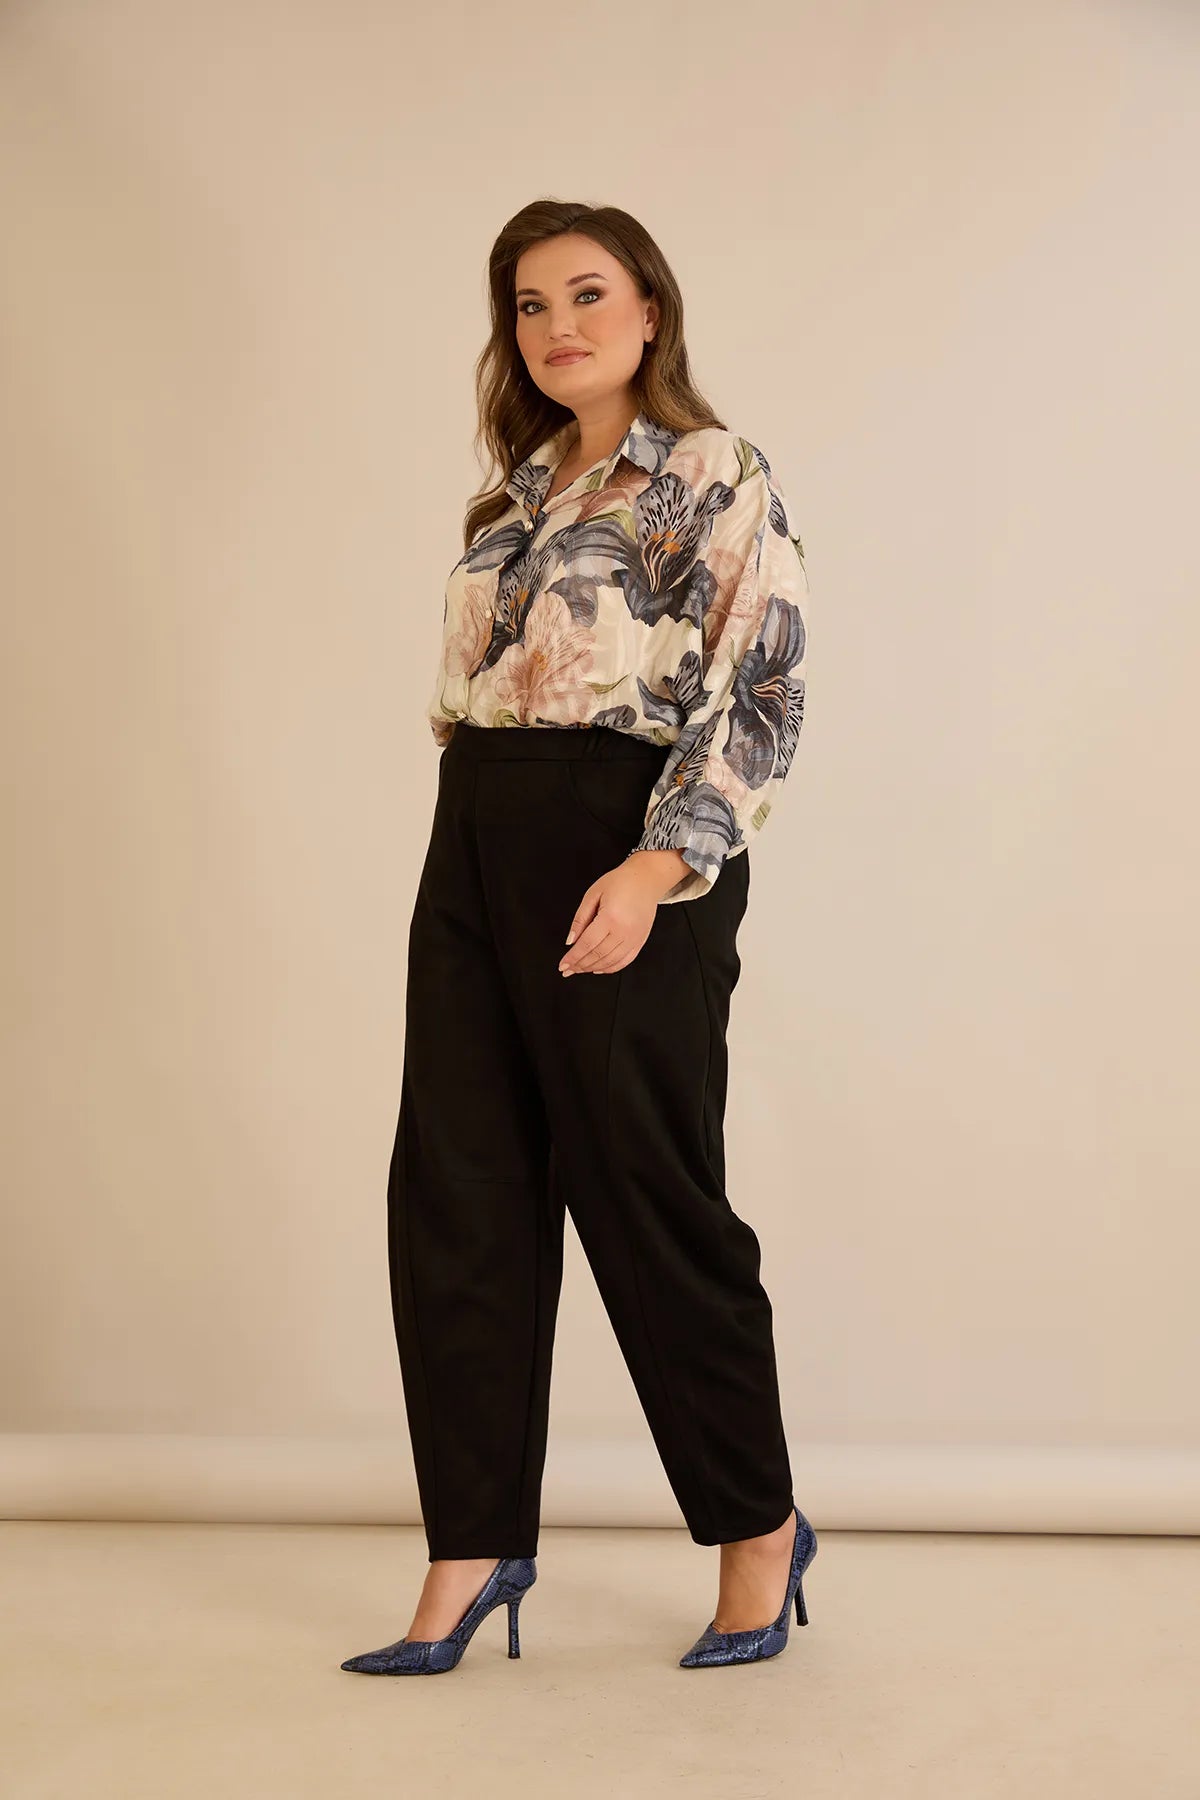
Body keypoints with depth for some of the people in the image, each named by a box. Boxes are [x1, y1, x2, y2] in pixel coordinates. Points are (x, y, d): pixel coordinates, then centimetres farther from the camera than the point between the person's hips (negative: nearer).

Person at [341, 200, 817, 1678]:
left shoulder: (718, 478, -4)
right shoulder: (521, 493, 18)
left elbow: (764, 693, -12)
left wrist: (653, 869, -22)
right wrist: (478, 840, 14)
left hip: (624, 846, -7)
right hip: (476, 847, 7)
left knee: (647, 1194, 0)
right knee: (457, 1199, 4)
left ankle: (760, 1528, 19)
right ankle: (473, 1549, 14)